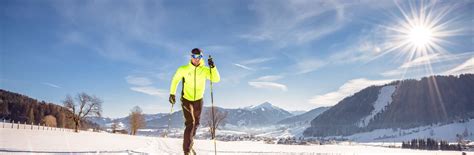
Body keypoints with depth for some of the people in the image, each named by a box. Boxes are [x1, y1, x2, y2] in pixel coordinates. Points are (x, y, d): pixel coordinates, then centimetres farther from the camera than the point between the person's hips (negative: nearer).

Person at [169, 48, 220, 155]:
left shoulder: (205, 70, -10)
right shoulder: (183, 69, -12)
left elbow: (216, 79, -20)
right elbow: (175, 80, 3)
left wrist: (213, 67, -32)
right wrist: (172, 93, 2)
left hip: (198, 100, 3)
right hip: (186, 99, -3)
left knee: (196, 123, 16)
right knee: (190, 123, -15)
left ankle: (189, 142, 42)